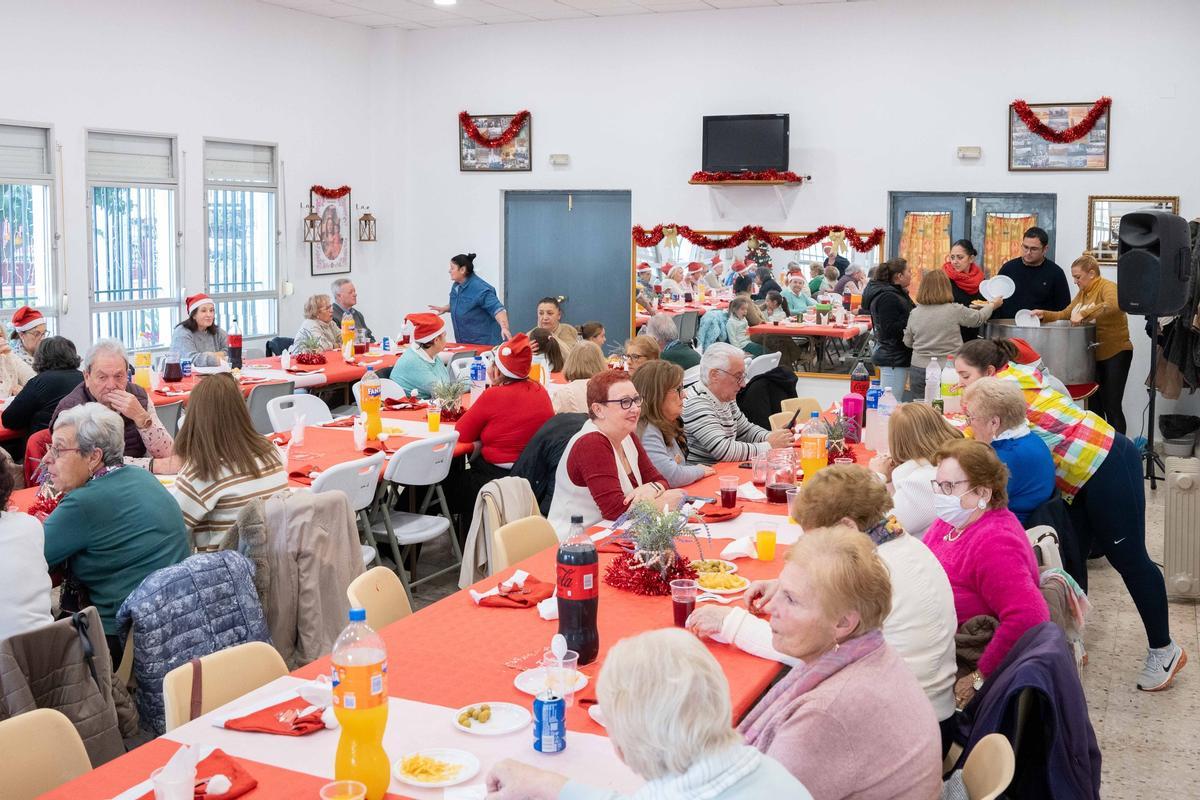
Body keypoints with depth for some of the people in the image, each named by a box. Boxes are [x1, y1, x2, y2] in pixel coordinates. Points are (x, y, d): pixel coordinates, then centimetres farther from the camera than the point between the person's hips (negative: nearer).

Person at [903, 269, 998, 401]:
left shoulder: (915, 313, -1)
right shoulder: (955, 310, -9)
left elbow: (908, 342, 11)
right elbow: (979, 318, 9)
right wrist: (992, 305, 28)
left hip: (919, 369, 3)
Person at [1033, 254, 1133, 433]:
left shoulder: (1107, 287, -14)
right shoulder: (1082, 292, 13)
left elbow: (1113, 305, -35)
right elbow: (1065, 314, 16)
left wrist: (1083, 314, -38)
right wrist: (1044, 314, 0)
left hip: (1115, 353, -8)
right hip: (1093, 354, 8)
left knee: (1112, 406, -6)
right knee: (1094, 405, 12)